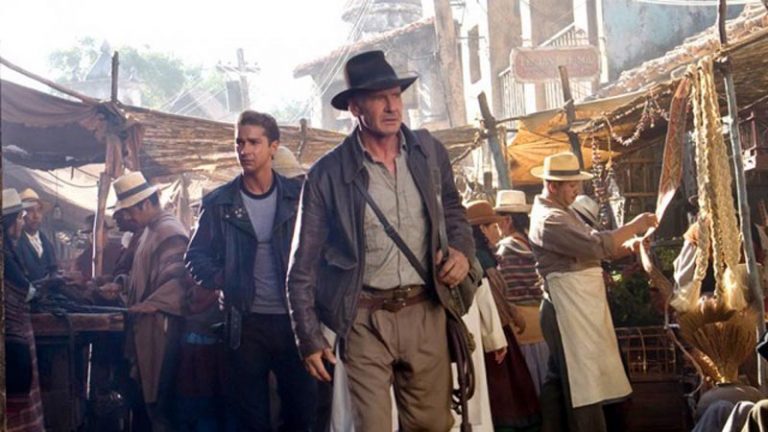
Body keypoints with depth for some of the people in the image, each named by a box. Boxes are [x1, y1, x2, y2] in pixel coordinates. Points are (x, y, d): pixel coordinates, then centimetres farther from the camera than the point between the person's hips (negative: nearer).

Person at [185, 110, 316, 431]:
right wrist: (226, 282, -7)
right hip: (247, 322, 0)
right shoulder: (219, 203, 3)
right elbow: (197, 257, 7)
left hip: (294, 320, 0)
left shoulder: (298, 195, 2)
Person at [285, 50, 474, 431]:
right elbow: (303, 267, -2)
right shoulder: (327, 174, -8)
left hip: (425, 312, 4)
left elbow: (452, 208, 20)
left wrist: (462, 248, -1)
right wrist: (310, 338, -4)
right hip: (365, 319, -3)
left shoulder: (429, 151, 2)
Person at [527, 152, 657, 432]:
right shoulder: (548, 219, -15)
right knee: (584, 382, -8)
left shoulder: (560, 212, 19)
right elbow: (595, 244, -23)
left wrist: (630, 246, 0)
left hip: (577, 306, 10)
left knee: (563, 381, 14)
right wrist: (634, 227, -14)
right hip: (569, 308, -10)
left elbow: (589, 249, 15)